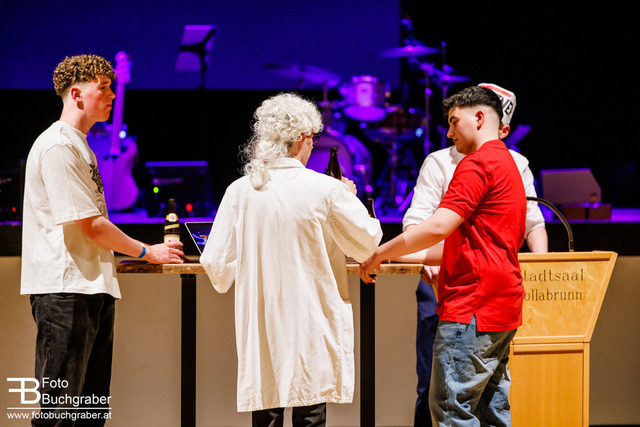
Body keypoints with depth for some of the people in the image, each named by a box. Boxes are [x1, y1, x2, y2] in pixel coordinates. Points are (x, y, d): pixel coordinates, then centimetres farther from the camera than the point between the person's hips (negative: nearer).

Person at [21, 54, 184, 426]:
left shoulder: (79, 145, 20)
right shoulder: (58, 146, -12)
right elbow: (91, 226, -14)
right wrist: (146, 252, -4)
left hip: (94, 288, 10)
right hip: (65, 290, -10)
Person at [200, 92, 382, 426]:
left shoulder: (240, 191, -3)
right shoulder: (326, 190, -9)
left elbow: (216, 265, 0)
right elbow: (367, 244, 4)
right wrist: (350, 198, 20)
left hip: (259, 327, 2)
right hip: (311, 327, -2)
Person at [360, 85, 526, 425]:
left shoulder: (478, 164, -11)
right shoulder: (507, 164, 22)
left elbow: (437, 227, -19)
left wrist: (380, 255, -9)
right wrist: (428, 260, 25)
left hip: (472, 307, -10)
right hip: (502, 307, 10)